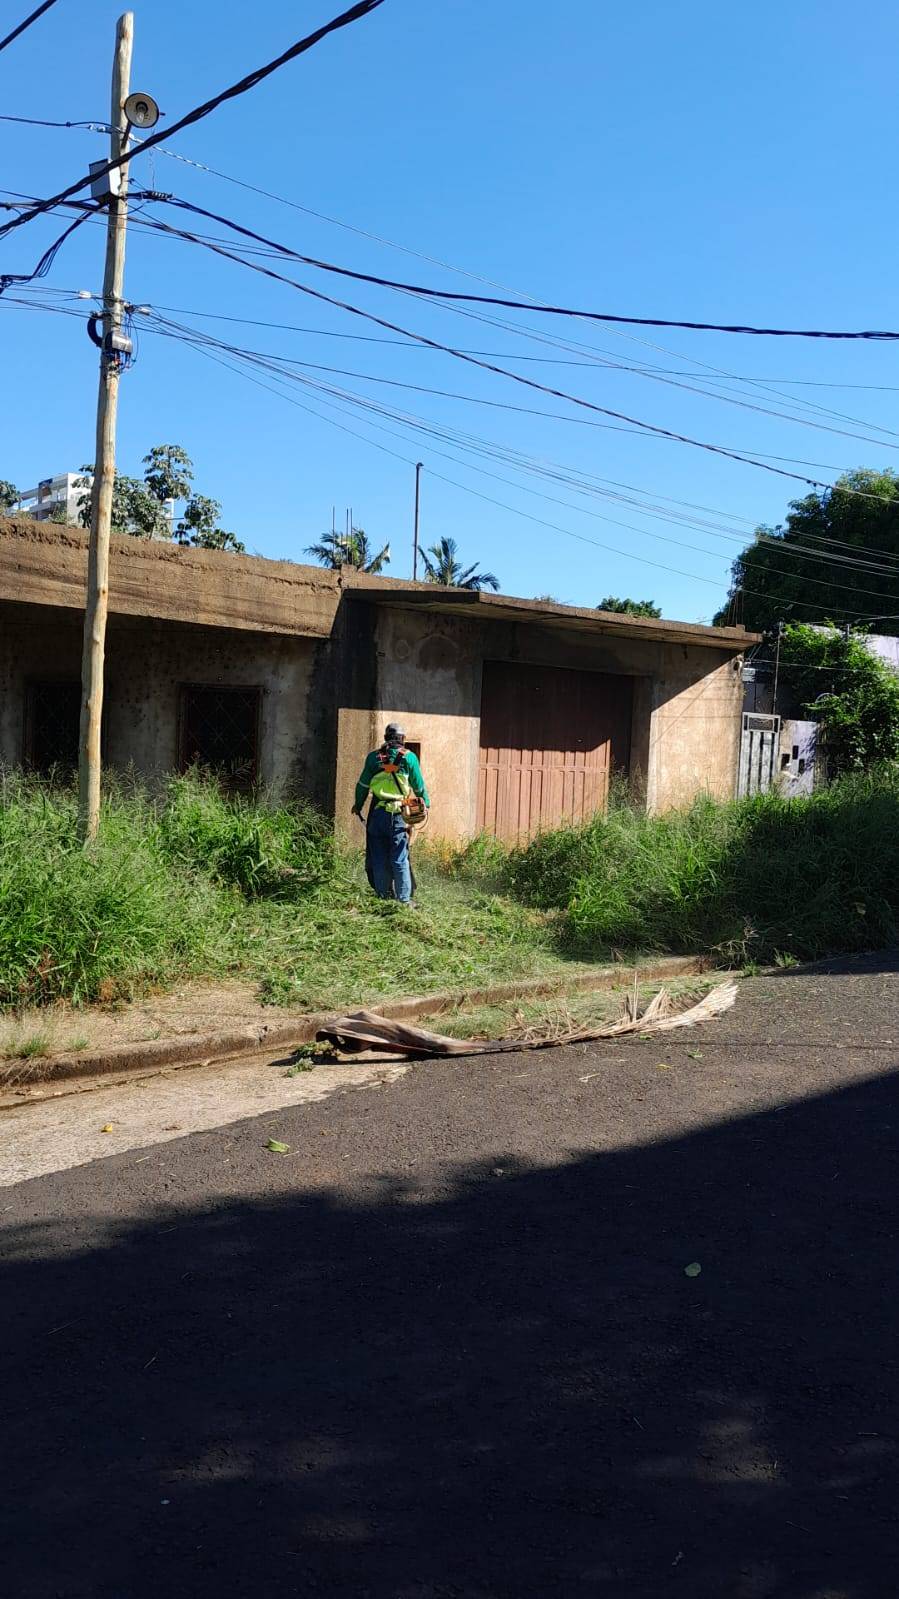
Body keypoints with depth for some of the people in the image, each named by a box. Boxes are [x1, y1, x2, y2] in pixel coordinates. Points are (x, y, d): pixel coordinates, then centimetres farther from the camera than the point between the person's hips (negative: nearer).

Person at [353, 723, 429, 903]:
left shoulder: (373, 757, 7)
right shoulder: (409, 757, 1)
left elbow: (363, 785, 12)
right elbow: (419, 785, 7)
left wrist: (358, 805, 26)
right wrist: (426, 804, 22)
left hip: (377, 813, 2)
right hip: (399, 815, -2)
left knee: (379, 858, 8)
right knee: (399, 859, 0)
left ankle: (383, 895, 12)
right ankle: (404, 898, -2)